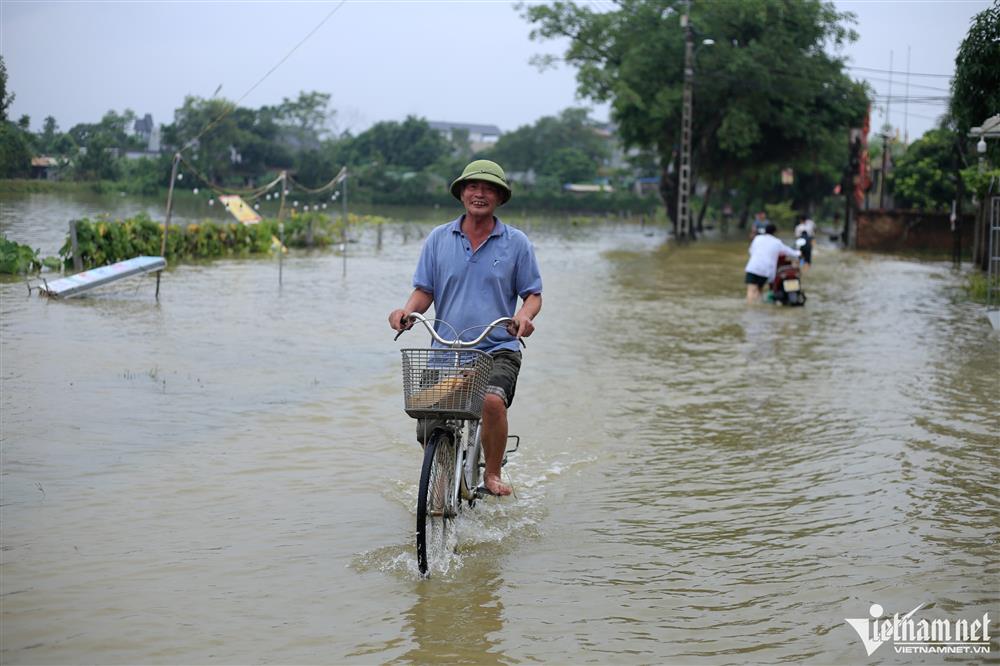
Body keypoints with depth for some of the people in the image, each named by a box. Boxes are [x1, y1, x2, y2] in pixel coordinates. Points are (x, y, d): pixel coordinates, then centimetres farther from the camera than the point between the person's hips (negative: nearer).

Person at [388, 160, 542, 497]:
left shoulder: (516, 242, 5)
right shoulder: (438, 238, 8)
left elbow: (533, 294, 6)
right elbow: (425, 290, 8)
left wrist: (524, 315, -16)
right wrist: (407, 310, -13)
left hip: (498, 349, -2)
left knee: (493, 401, -32)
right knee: (429, 432, -2)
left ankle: (492, 474, -9)